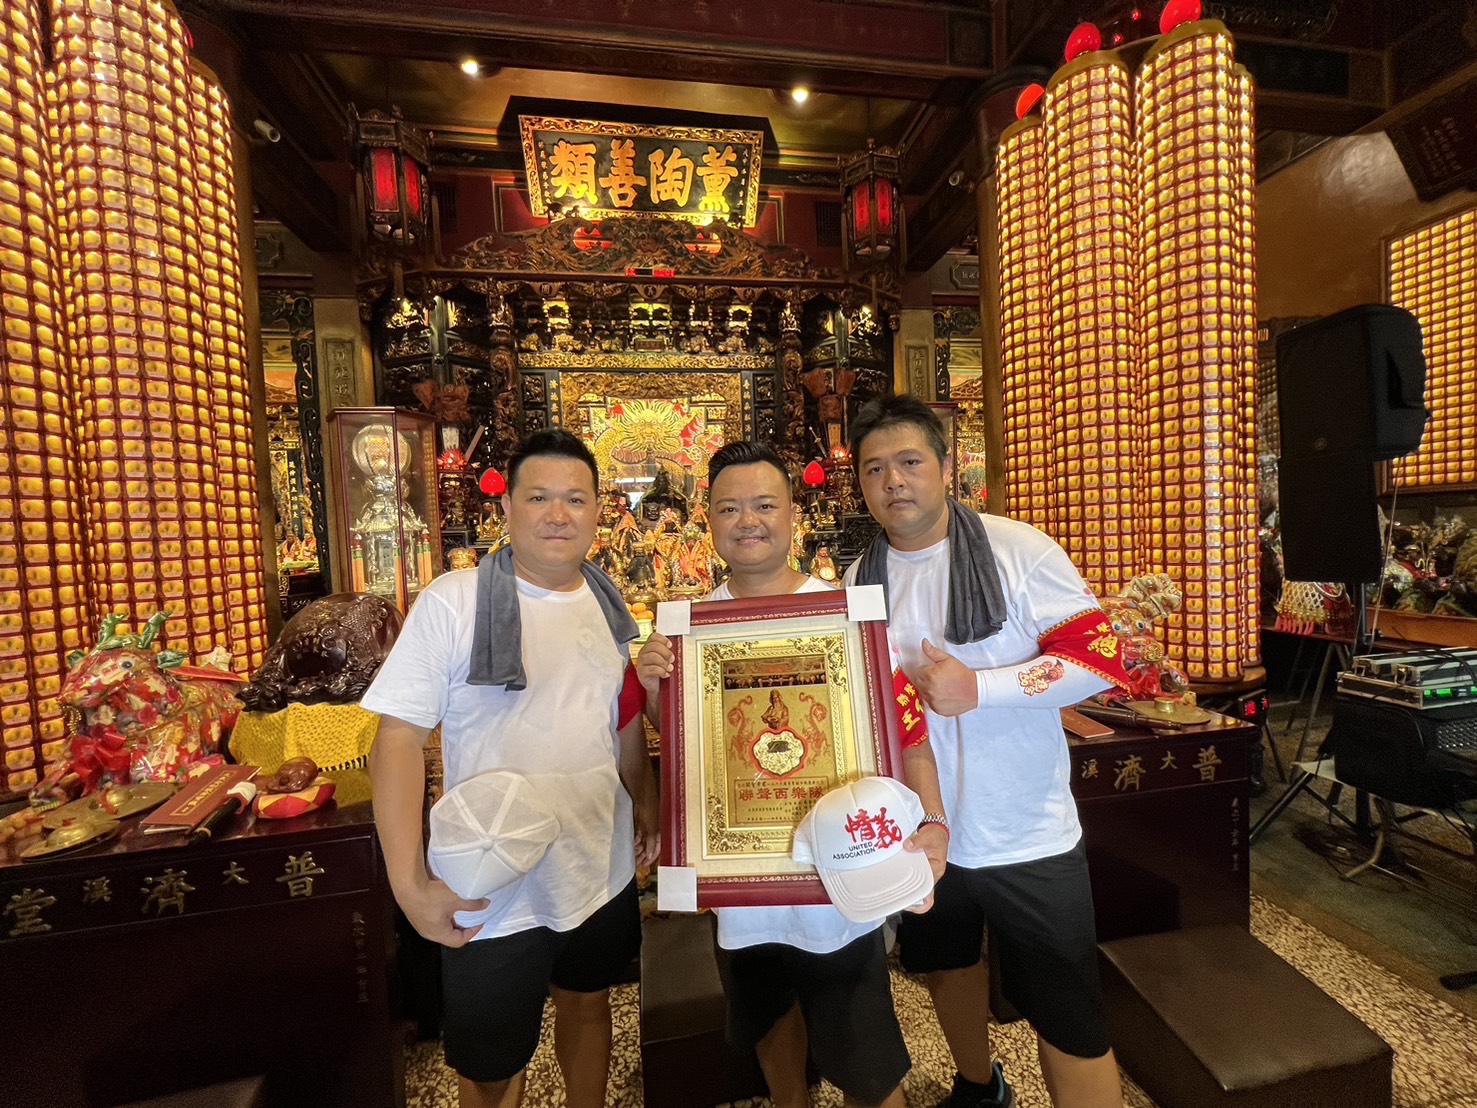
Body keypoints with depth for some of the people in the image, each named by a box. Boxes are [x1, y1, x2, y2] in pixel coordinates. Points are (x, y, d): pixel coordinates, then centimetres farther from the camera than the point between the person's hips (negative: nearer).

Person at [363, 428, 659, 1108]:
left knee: (588, 1001, 27)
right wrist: (410, 884, -18)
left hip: (604, 870, 5)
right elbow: (398, 738, -15)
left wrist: (648, 807, 7)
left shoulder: (609, 606, 1)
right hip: (493, 896, -4)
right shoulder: (452, 602, -16)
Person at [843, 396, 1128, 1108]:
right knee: (947, 968, 27)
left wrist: (978, 687, -26)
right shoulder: (860, 581, -1)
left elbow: (1098, 657, -16)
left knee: (1068, 1019, 8)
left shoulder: (1016, 549, -14)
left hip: (1026, 833, -4)